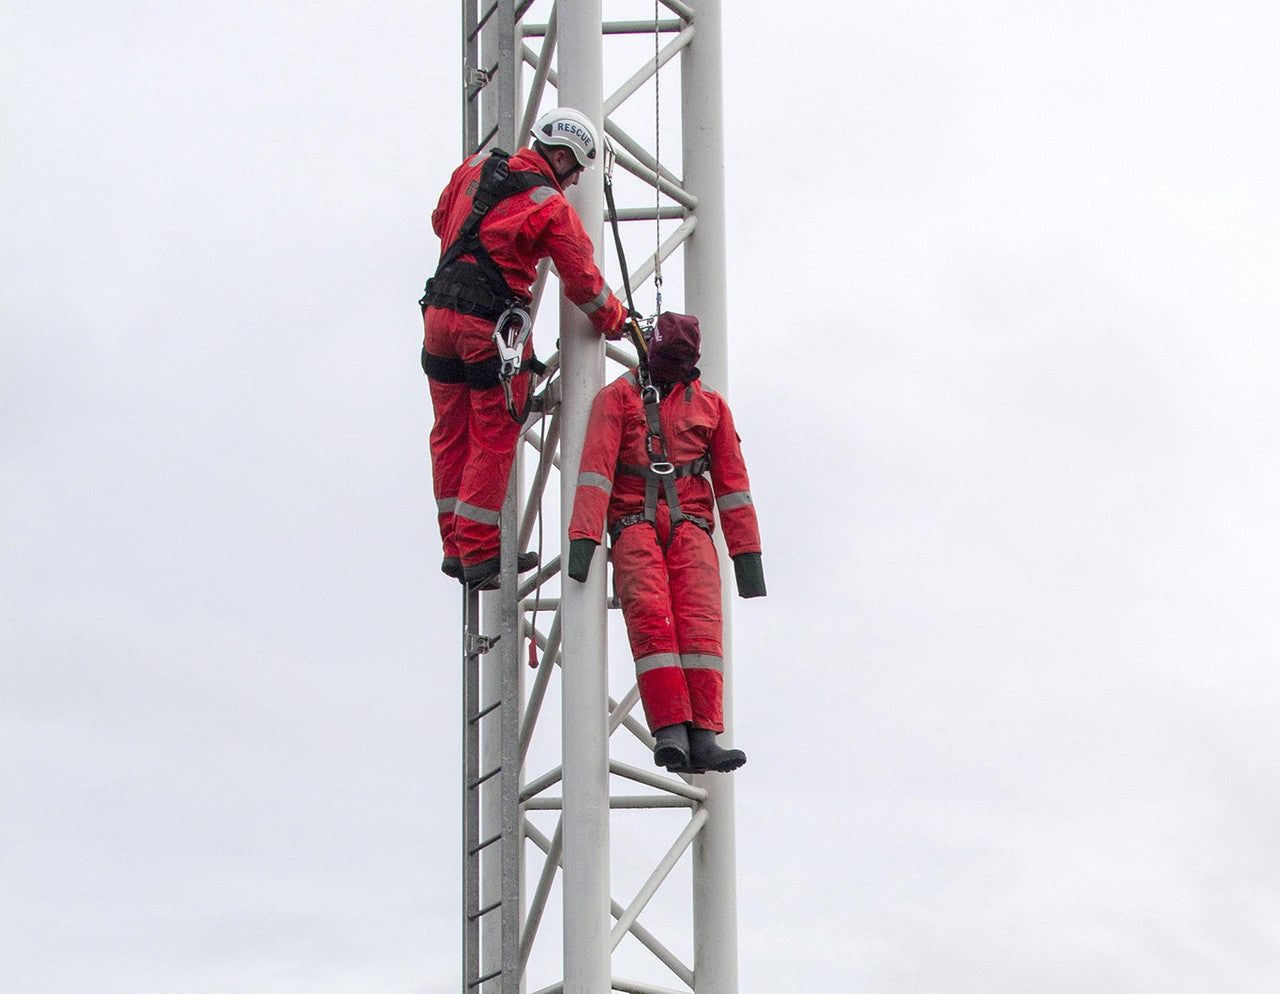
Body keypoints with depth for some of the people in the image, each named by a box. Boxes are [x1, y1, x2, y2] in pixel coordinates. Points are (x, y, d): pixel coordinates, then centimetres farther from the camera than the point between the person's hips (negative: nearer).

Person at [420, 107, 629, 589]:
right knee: (494, 440, 3)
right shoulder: (553, 208, -9)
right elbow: (583, 282, -4)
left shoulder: (476, 167, 8)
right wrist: (615, 321, 14)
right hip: (493, 326, -6)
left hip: (439, 314, 6)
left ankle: (456, 547, 19)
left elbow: (442, 219, 24)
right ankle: (478, 552, 5)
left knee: (450, 435, 13)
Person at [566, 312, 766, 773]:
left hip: (689, 528, 2)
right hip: (634, 526, -2)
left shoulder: (710, 405, 16)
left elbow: (732, 482, 14)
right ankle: (671, 733, -34)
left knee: (699, 622, -20)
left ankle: (702, 740, -30)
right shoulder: (617, 397, 8)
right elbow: (595, 468, -4)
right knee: (650, 617, -24)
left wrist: (747, 553, 6)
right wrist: (583, 537, -18)